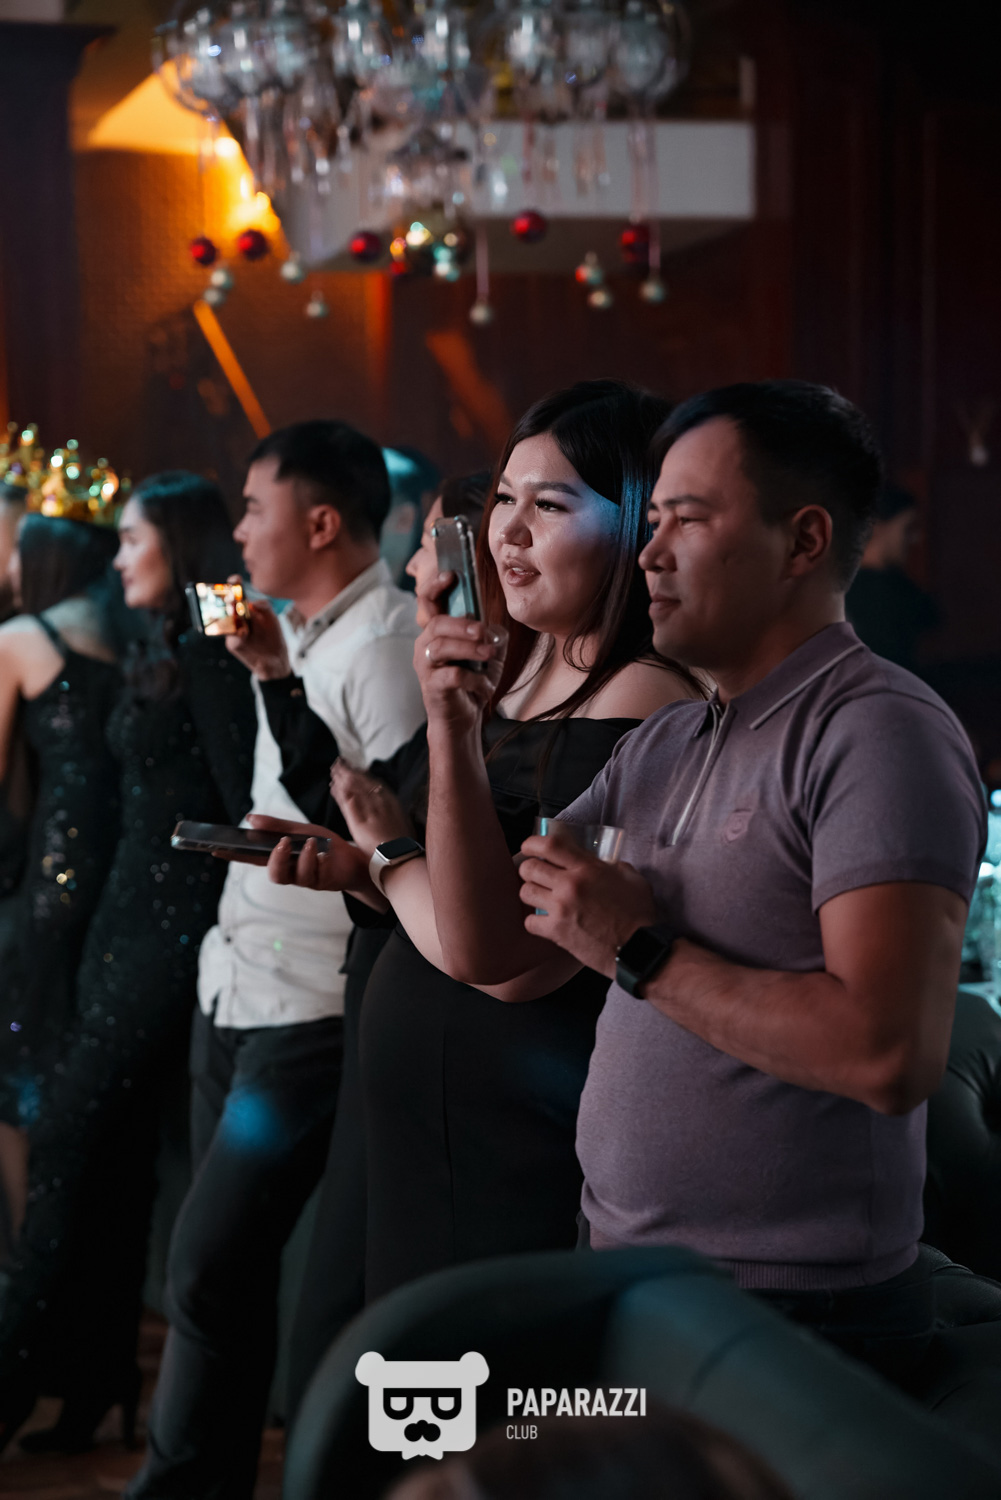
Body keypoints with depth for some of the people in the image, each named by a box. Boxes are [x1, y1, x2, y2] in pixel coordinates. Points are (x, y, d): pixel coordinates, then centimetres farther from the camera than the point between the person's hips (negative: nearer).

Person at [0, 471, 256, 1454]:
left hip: (179, 924, -10)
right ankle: (96, 1383, 13)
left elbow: (243, 802, -16)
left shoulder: (210, 657, -11)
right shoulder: (160, 657, 17)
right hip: (130, 915, 10)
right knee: (113, 1152, 9)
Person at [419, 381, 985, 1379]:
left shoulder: (877, 731, -15)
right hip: (622, 1286, 8)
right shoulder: (663, 746, 12)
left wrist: (638, 951, -18)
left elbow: (891, 1054, -27)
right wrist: (452, 736, -1)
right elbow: (486, 952, 10)